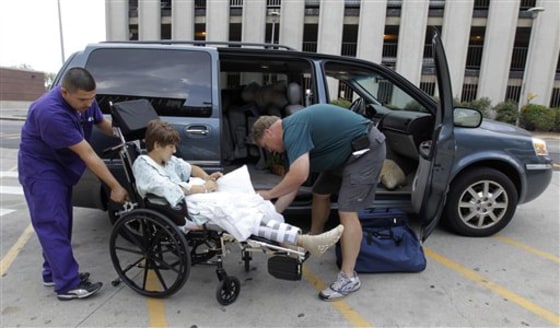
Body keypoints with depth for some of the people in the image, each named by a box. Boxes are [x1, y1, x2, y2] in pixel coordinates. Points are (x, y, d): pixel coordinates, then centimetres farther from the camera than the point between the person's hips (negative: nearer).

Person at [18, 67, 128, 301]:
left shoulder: (85, 101, -10)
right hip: (40, 168, -8)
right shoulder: (51, 112, -34)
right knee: (53, 224, -9)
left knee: (60, 221, 12)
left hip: (61, 165, 8)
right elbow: (88, 155, -34)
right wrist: (115, 187, -30)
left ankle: (53, 273, 24)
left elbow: (103, 124, 10)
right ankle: (68, 285, -5)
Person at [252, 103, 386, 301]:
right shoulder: (294, 130, 10)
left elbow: (299, 176, -33)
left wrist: (268, 195, -17)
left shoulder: (293, 129, -20)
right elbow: (292, 183, 11)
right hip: (346, 152, 10)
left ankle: (348, 277, -2)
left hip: (366, 150, -10)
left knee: (347, 212, -11)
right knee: (320, 194, 17)